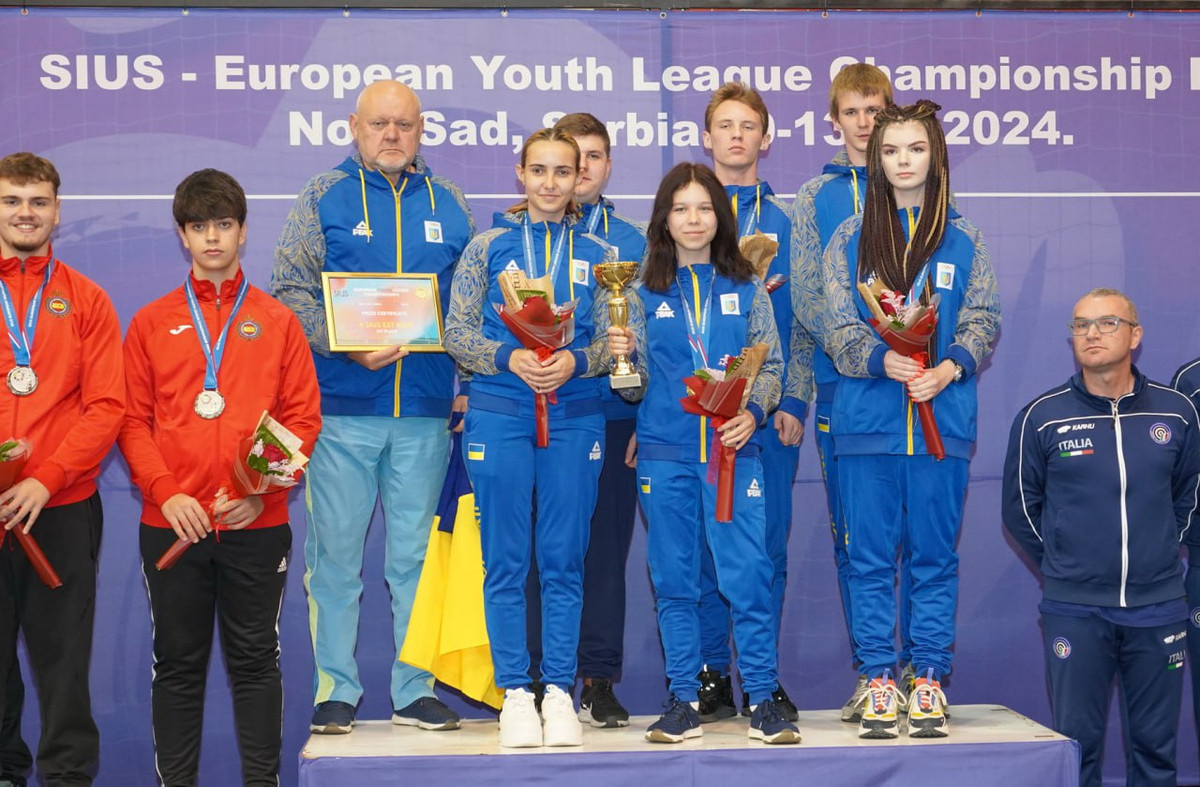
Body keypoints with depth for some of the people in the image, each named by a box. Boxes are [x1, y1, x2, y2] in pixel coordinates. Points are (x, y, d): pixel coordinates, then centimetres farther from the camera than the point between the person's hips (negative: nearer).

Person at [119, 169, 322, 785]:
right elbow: (133, 421, 4)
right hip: (172, 524, 1)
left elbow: (303, 417, 2)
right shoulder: (151, 323, 9)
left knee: (255, 659, 5)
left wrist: (263, 489, -11)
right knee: (177, 662, 7)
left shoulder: (277, 322, 7)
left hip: (257, 523, 0)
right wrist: (166, 493, -11)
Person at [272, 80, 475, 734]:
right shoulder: (323, 198, 5)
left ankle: (417, 689, 15)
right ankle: (335, 690, 11)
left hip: (426, 411, 2)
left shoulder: (447, 204, 13)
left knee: (416, 554, 6)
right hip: (341, 408, -2)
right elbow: (291, 289, -2)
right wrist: (346, 345, -16)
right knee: (335, 551, 1)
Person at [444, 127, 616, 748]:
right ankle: (515, 694, 9)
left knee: (564, 560, 3)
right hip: (499, 416, -1)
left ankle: (559, 692, 11)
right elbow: (457, 333, 2)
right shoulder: (488, 246, 5)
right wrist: (510, 359, -14)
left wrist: (575, 360, -13)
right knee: (506, 562, 1)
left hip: (576, 415, 1)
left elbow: (615, 341, 7)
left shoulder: (597, 254, 9)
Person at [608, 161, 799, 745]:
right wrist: (622, 355, -13)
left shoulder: (746, 289, 8)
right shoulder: (646, 291, 8)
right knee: (674, 577, 5)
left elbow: (770, 364, 7)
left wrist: (752, 413, -11)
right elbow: (637, 385, 8)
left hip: (733, 450, -1)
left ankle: (762, 697, 3)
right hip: (665, 453, 1)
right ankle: (684, 698, 14)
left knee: (747, 574, -6)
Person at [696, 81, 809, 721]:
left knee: (768, 543, 2)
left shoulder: (787, 223, 12)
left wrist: (793, 402, -1)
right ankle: (711, 675, 9)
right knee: (702, 543, 0)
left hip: (770, 409, 1)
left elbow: (803, 322, 9)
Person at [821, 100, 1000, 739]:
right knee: (871, 556, 2)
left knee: (935, 554, 3)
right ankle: (878, 681, 10)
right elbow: (836, 326, 0)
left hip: (943, 418, 0)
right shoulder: (849, 239, 8)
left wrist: (949, 368, -16)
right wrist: (882, 360, -19)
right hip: (866, 418, 0)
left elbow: (983, 322, 4)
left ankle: (928, 681, 11)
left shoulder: (963, 240, 9)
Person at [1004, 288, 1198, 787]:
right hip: (1074, 612, -1)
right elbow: (1019, 509, 6)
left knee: (1156, 746, 9)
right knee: (1077, 744, 5)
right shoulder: (1042, 417, -4)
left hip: (1159, 609, 2)